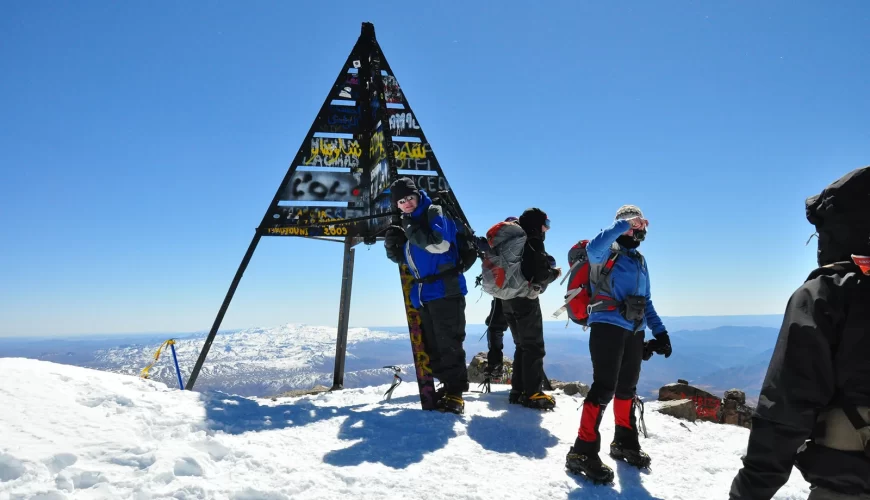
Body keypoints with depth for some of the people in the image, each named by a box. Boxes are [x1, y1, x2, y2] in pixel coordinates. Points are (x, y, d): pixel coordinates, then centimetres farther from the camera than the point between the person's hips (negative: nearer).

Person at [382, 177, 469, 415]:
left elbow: (440, 243, -21)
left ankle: (455, 393, -5)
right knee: (432, 345, 11)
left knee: (448, 343, -9)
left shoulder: (434, 213, -5)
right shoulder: (407, 224, 17)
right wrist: (392, 244, 0)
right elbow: (401, 258, 20)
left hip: (445, 290, -8)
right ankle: (448, 385, 20)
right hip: (422, 294, 8)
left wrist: (412, 230, -20)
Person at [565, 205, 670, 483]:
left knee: (627, 388, 15)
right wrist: (622, 225, -24)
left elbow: (646, 301, 24)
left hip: (634, 330, 8)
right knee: (604, 387, -13)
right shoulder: (608, 252, -1)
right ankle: (583, 451, -10)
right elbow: (593, 248, -28)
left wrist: (660, 331, 16)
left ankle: (625, 442, 30)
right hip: (608, 326, -8)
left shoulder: (640, 261, 21)